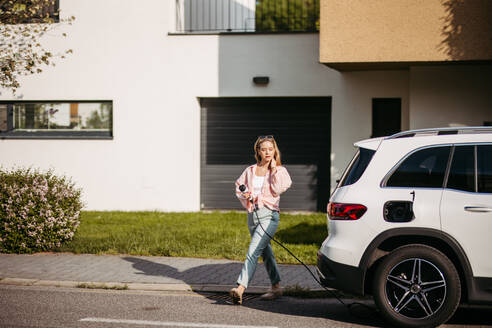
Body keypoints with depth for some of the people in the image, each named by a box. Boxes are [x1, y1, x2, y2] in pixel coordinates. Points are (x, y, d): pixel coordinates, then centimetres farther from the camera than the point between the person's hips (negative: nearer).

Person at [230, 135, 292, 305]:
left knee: (253, 251, -19)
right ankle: (276, 287, 30)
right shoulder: (250, 171, 11)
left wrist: (274, 169, -10)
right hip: (253, 214, 6)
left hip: (268, 214, -6)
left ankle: (240, 289, -29)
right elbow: (239, 187, 21)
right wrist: (245, 195, 0)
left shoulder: (279, 171, 1)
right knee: (265, 253, 16)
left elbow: (278, 189, -15)